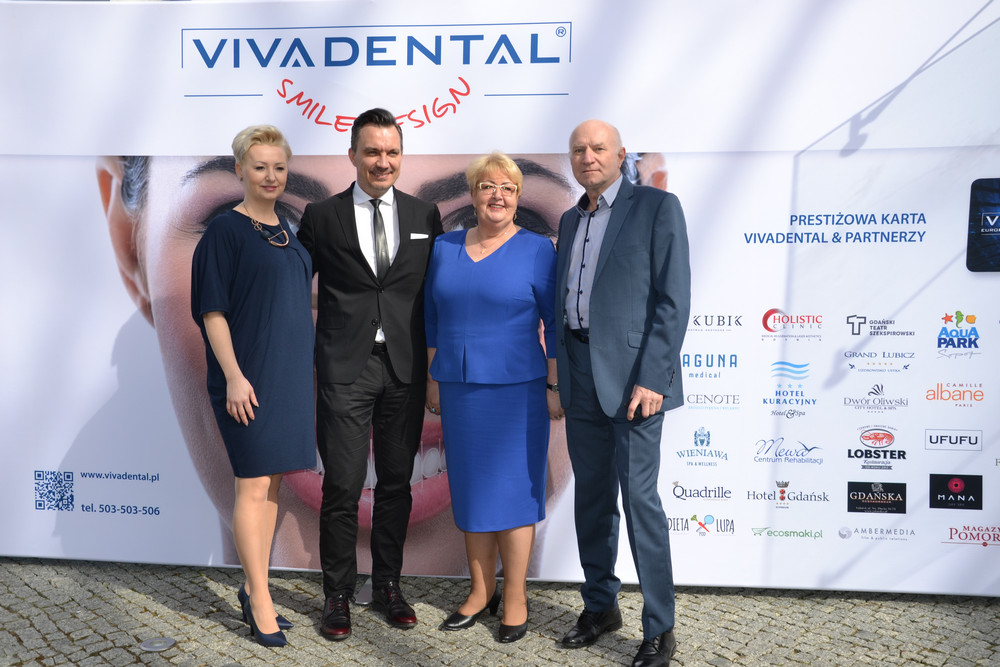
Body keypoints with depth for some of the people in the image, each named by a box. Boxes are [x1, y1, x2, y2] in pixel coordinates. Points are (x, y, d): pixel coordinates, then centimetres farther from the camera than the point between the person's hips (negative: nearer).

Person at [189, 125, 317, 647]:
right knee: (253, 485, -2)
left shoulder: (286, 232, 13)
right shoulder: (226, 231, -7)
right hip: (250, 376, -7)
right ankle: (260, 600, 9)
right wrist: (234, 376, -18)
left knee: (272, 484, 11)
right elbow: (213, 310, -11)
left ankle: (253, 589, 23)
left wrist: (304, 370, 15)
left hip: (290, 373, 7)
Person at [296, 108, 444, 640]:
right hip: (344, 370, -2)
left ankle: (388, 586, 27)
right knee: (343, 486, 1)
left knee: (396, 483, 11)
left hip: (405, 368, 2)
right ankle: (338, 595, 19)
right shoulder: (323, 217, 3)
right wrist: (314, 345, -1)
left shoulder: (425, 215, 8)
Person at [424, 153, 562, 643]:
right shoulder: (445, 248, 8)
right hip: (458, 389, 4)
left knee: (513, 489, 3)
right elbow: (433, 318, 13)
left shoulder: (537, 249, -4)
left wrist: (555, 386, -7)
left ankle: (515, 597, 18)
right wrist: (432, 379, 11)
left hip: (516, 390, -4)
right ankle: (481, 590, 26)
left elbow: (556, 322, -4)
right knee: (469, 488, 11)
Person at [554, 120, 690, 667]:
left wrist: (651, 377, -18)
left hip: (632, 372, -6)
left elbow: (673, 299, -11)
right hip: (581, 373, 7)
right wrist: (563, 374, 13)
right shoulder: (571, 220, 17)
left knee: (638, 497, -5)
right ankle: (600, 606, 28)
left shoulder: (656, 207, -4)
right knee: (591, 495, 13)